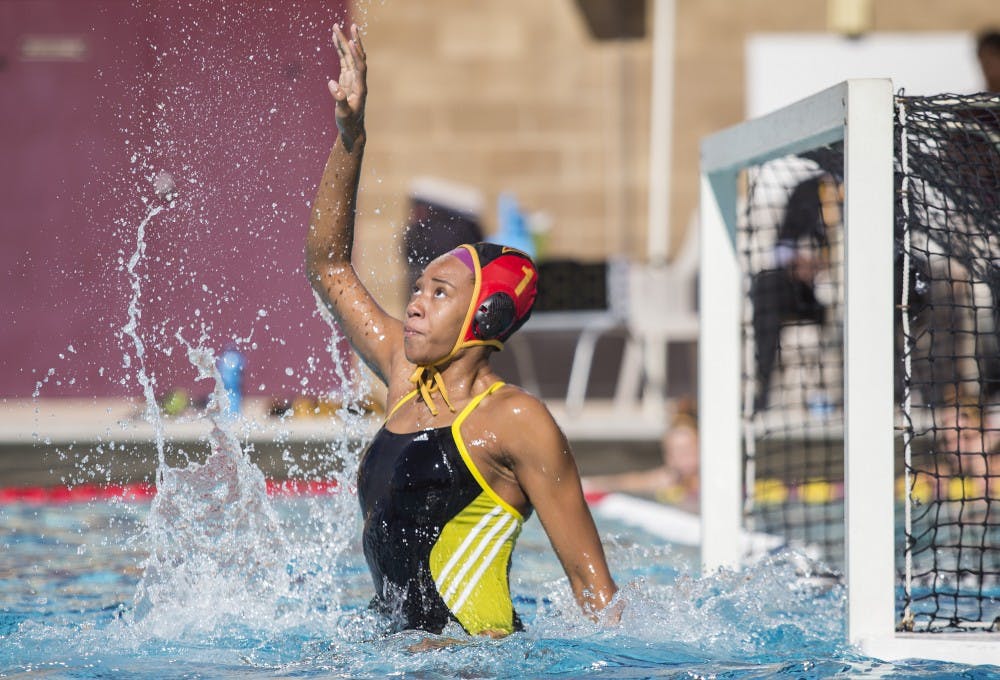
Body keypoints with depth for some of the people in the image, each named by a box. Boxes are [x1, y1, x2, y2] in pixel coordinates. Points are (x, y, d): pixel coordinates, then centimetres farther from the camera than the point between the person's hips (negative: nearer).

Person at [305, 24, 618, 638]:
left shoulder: (516, 421, -8)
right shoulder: (407, 379, 14)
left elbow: (591, 579, -8)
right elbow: (327, 263, 24)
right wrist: (349, 139, 18)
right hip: (401, 649, 7)